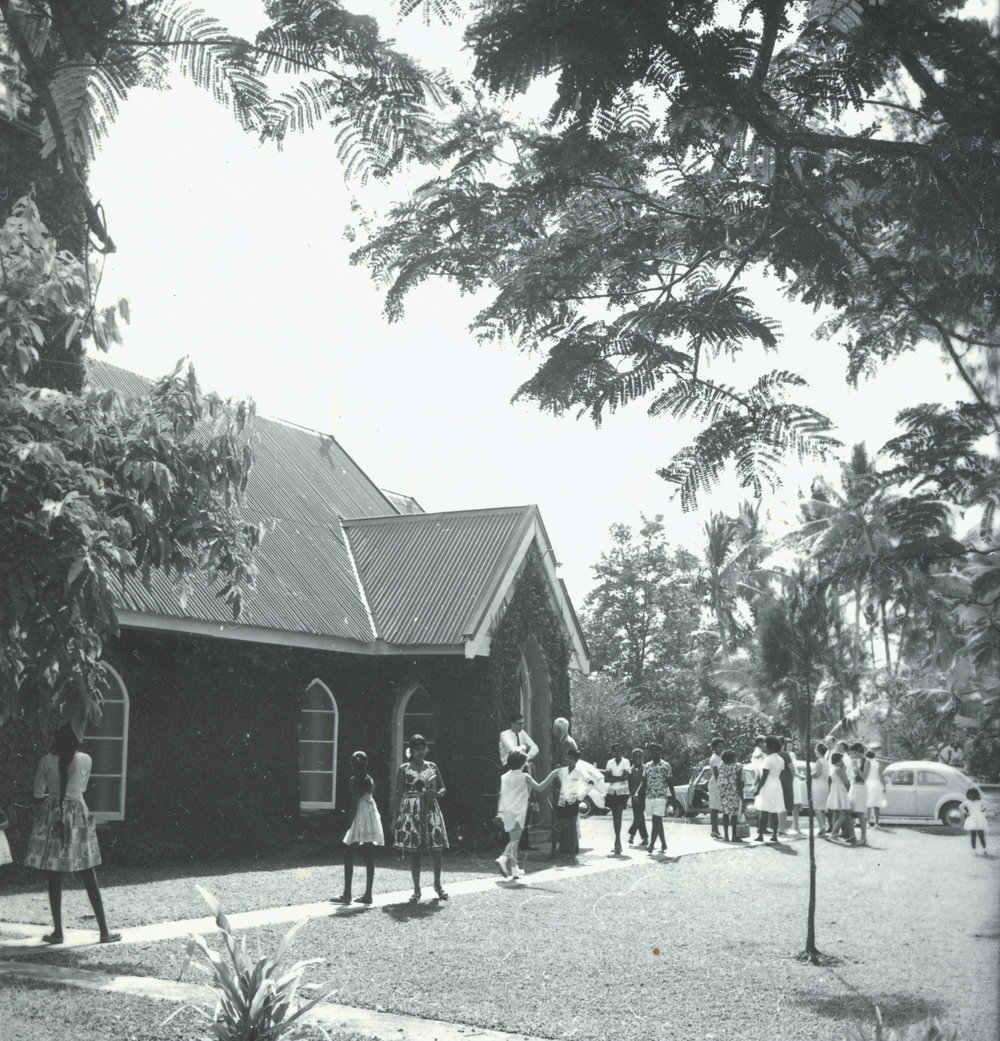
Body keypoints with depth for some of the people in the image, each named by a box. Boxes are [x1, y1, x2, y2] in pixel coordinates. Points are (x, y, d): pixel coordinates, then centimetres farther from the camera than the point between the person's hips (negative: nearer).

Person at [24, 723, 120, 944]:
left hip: (51, 815, 0)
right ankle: (104, 930, 8)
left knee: (54, 877, 7)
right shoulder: (85, 760, -3)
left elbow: (38, 792, 5)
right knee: (89, 876, 6)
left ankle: (58, 931, 9)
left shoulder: (46, 761, -4)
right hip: (78, 814, 0)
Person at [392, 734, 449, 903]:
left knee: (435, 848, -2)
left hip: (431, 809, 2)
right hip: (411, 811, -2)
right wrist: (398, 813, -7)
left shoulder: (432, 767, 10)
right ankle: (416, 889, 10)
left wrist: (436, 794, -7)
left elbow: (442, 787, 15)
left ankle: (437, 884, 18)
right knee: (414, 851, 0)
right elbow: (399, 793, 1)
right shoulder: (404, 769, 2)